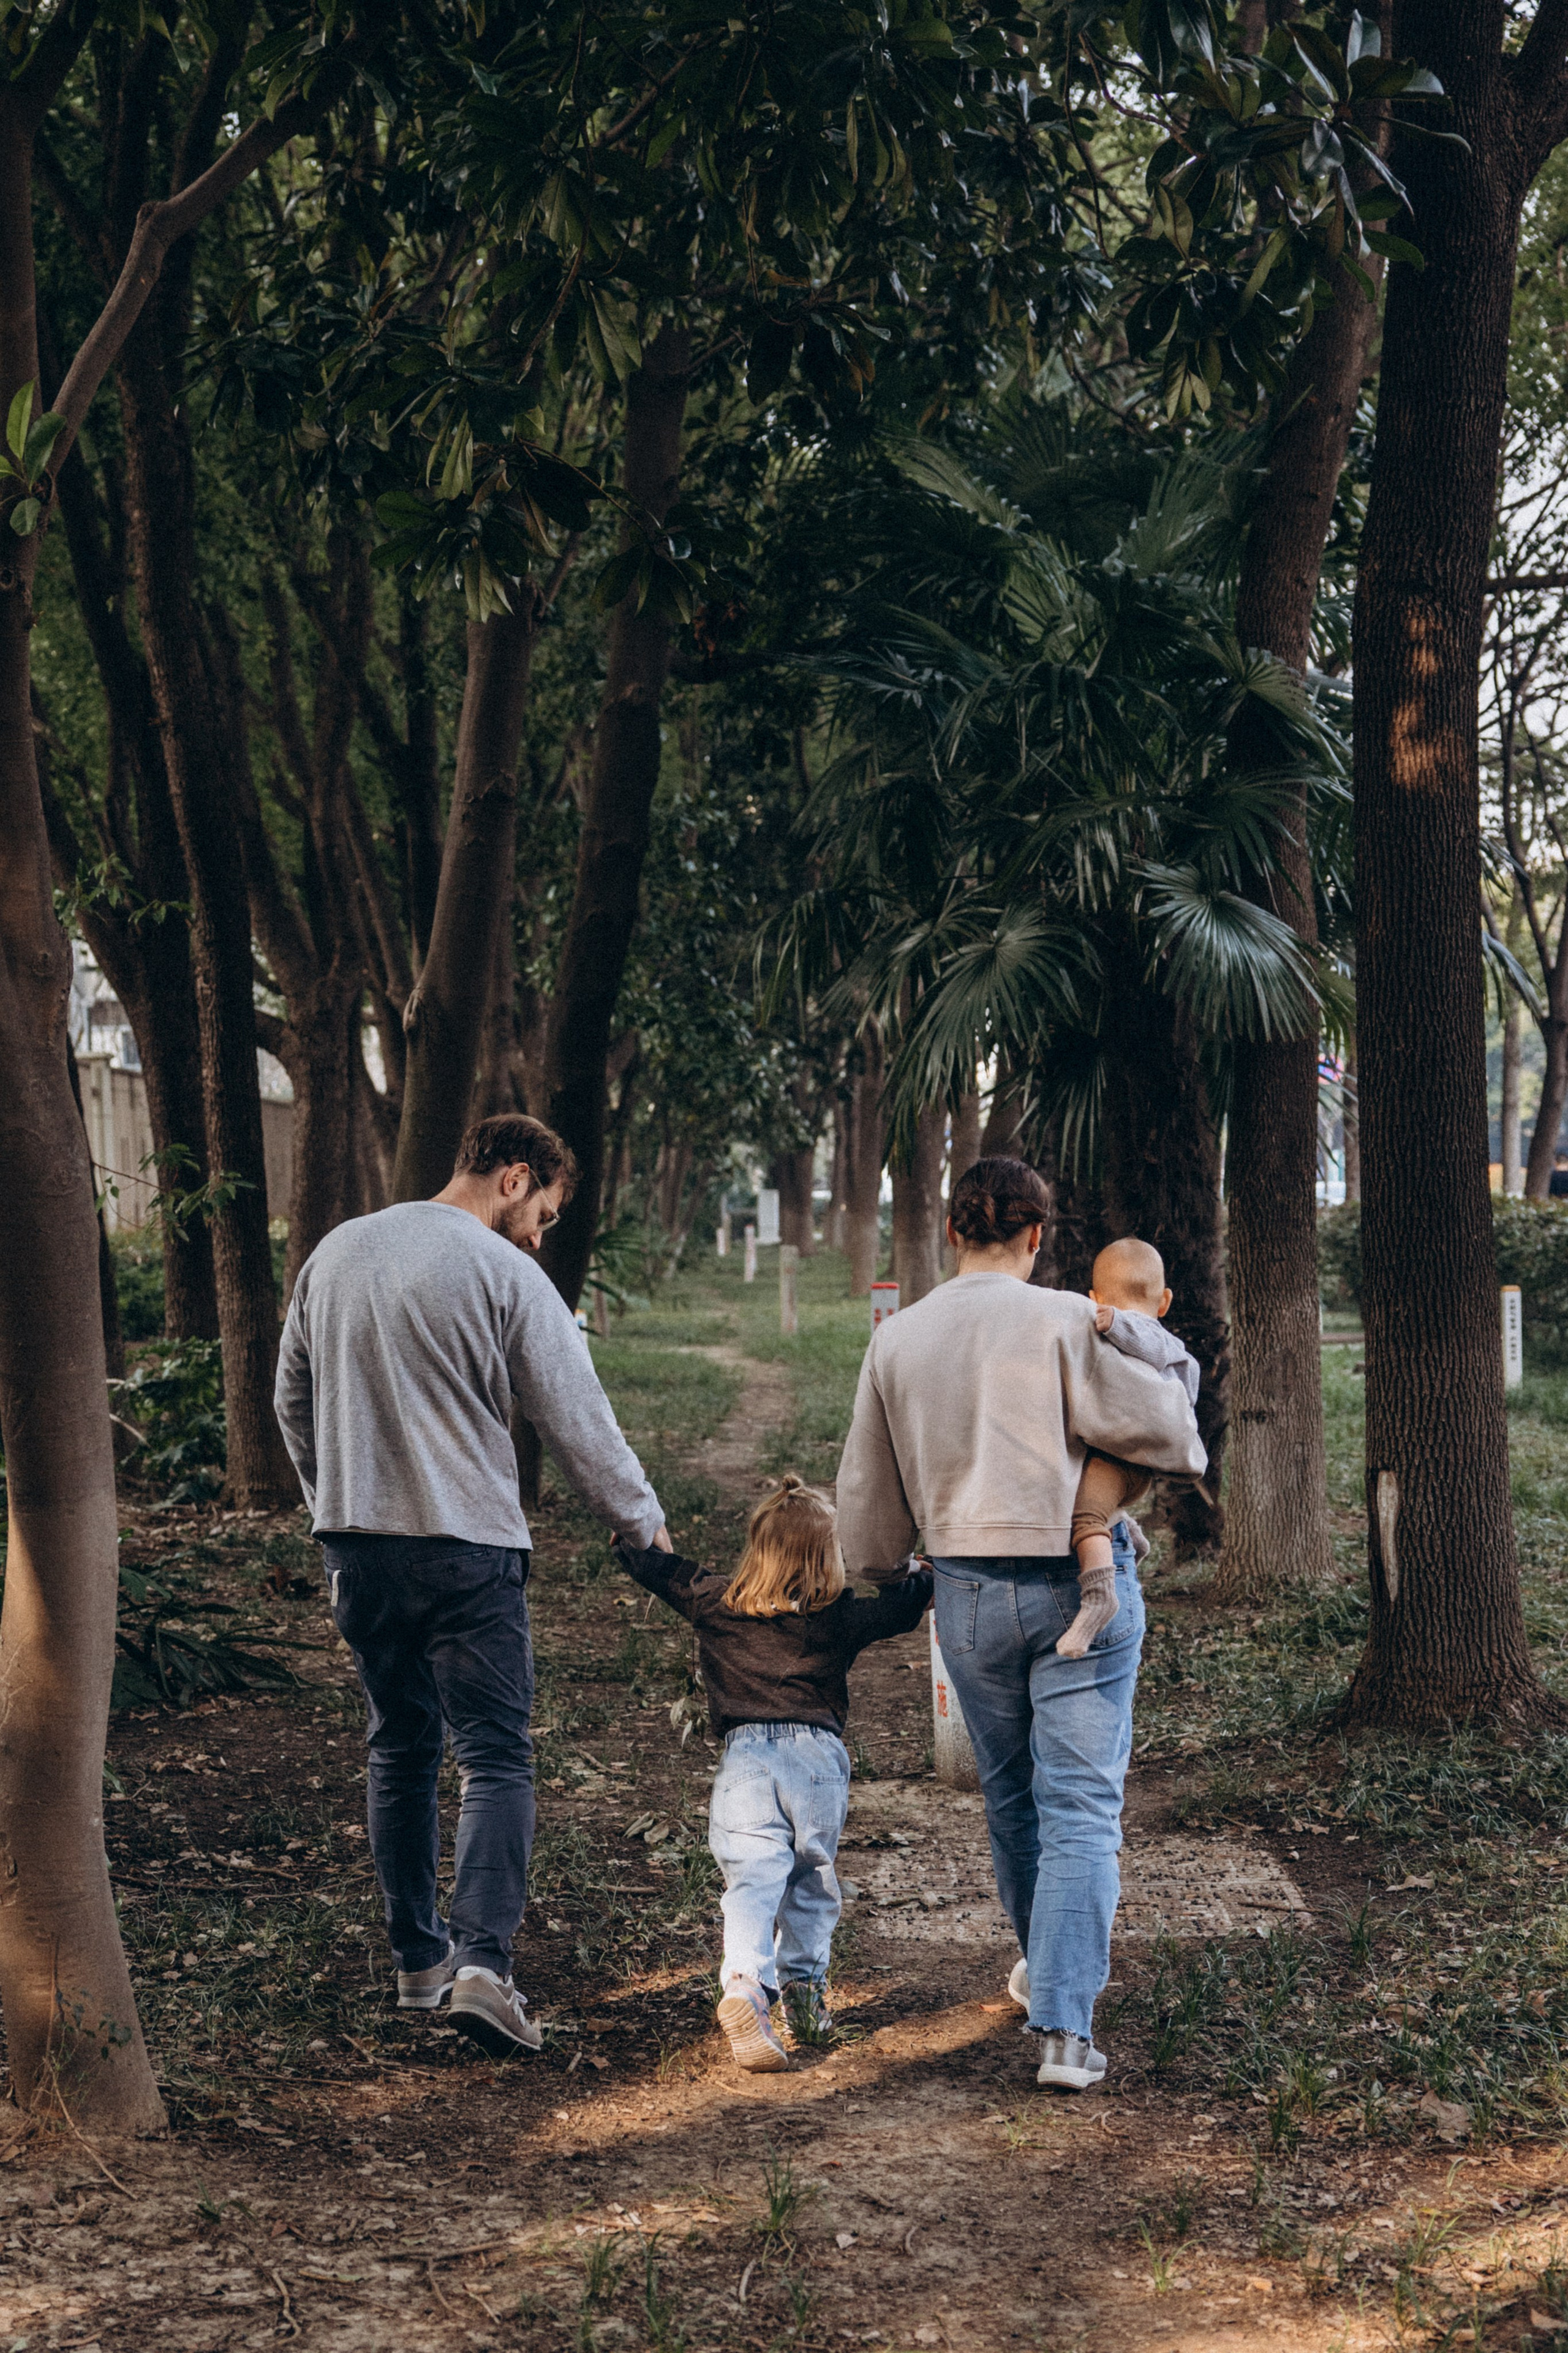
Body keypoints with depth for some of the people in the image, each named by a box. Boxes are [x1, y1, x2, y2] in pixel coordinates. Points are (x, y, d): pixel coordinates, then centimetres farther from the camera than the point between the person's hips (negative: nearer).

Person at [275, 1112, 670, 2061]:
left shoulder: (336, 1253, 10)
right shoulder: (505, 1275, -9)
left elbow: (294, 1402, 18)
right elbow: (580, 1422, -5)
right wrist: (647, 1525, 7)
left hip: (359, 1548, 6)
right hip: (467, 1551, -6)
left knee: (400, 1750, 17)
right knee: (496, 1758, -4)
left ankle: (419, 1957, 22)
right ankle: (483, 1957, -19)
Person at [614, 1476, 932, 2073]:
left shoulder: (713, 1602, 8)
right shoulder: (840, 1617, 5)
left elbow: (658, 1568, 19)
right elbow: (904, 1606, 14)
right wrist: (922, 1574, 35)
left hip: (745, 1757, 0)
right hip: (817, 1755, 0)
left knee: (753, 1879, -8)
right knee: (811, 1877, 17)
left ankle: (744, 1984, -28)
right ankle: (804, 1989, 19)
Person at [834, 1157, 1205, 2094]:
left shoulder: (898, 1340, 3)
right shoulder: (1062, 1322, -12)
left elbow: (868, 1494, 11)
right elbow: (1156, 1422, -12)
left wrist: (879, 1579, 29)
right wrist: (1188, 1445, 12)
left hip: (968, 1593, 4)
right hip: (1079, 1584, -4)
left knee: (1010, 1795, 22)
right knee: (1081, 1807, -2)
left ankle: (1042, 1969, 41)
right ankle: (1065, 2026, -11)